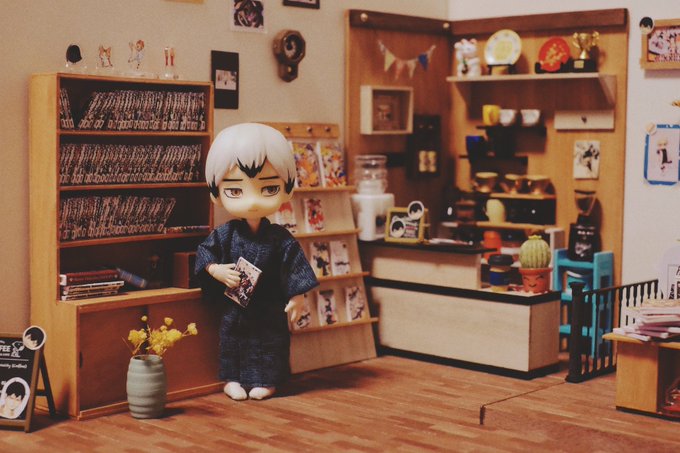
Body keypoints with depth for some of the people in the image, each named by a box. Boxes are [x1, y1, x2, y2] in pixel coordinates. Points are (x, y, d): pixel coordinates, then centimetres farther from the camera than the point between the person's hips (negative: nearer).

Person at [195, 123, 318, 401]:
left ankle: (265, 380, 23)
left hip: (270, 309, -1)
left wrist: (297, 295, -10)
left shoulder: (280, 238, -11)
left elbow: (294, 264, -7)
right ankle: (233, 379, 24)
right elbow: (204, 254, -3)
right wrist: (216, 270, -20)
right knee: (232, 339, 10)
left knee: (270, 342, 8)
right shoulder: (224, 235, -9)